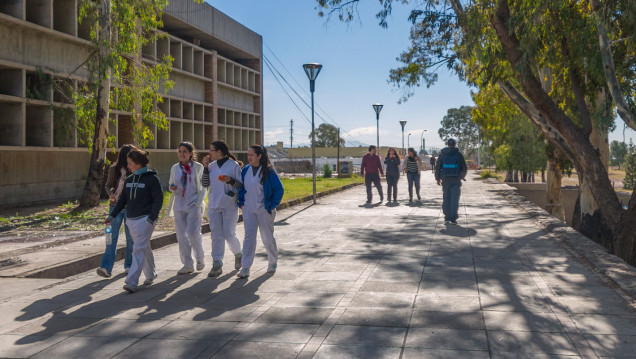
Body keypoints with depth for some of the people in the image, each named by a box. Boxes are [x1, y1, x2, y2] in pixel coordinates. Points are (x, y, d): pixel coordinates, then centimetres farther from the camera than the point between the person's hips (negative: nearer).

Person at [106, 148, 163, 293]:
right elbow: (123, 199, 15)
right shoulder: (129, 179, 12)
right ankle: (150, 274, 32)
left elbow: (158, 199, -10)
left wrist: (152, 217, -17)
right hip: (131, 219, 7)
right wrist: (112, 215, 8)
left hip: (145, 219, -7)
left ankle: (132, 282, -16)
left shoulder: (152, 178, -8)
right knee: (144, 248, 17)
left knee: (138, 249, -13)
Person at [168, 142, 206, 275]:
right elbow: (171, 185, 18)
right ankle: (188, 265, 12)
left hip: (193, 205, -4)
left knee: (193, 232, -13)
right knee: (181, 235, 3)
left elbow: (203, 187, 2)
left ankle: (200, 258, 12)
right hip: (179, 205, 4)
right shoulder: (175, 168, 10)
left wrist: (199, 202, -8)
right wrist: (172, 188, -6)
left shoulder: (198, 167, 0)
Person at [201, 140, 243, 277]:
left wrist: (231, 180, -21)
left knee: (229, 235, -3)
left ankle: (238, 254, 26)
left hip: (229, 205, -5)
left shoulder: (234, 165, -5)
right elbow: (205, 184, 10)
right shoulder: (212, 166, 10)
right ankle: (217, 265, 1)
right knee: (216, 235, 0)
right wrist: (206, 168, 1)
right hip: (213, 205, 5)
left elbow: (242, 185, -4)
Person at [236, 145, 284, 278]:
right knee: (249, 237, -6)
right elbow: (241, 187, 18)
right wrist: (241, 202, 7)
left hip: (264, 210, -3)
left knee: (267, 238, 8)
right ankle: (245, 268, -8)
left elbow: (279, 189, -6)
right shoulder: (245, 170, 5)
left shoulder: (268, 171, -9)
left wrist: (272, 205, -9)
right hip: (248, 210, 3)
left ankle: (273, 262, 30)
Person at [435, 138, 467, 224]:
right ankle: (453, 219, -5)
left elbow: (437, 167, 4)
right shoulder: (458, 154, 0)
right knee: (455, 199, 0)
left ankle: (447, 218, 10)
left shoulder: (442, 154, 3)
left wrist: (437, 178, 16)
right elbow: (464, 168, 4)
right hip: (456, 180, -1)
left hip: (445, 180, 2)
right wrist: (463, 176, 22)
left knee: (446, 199, 11)